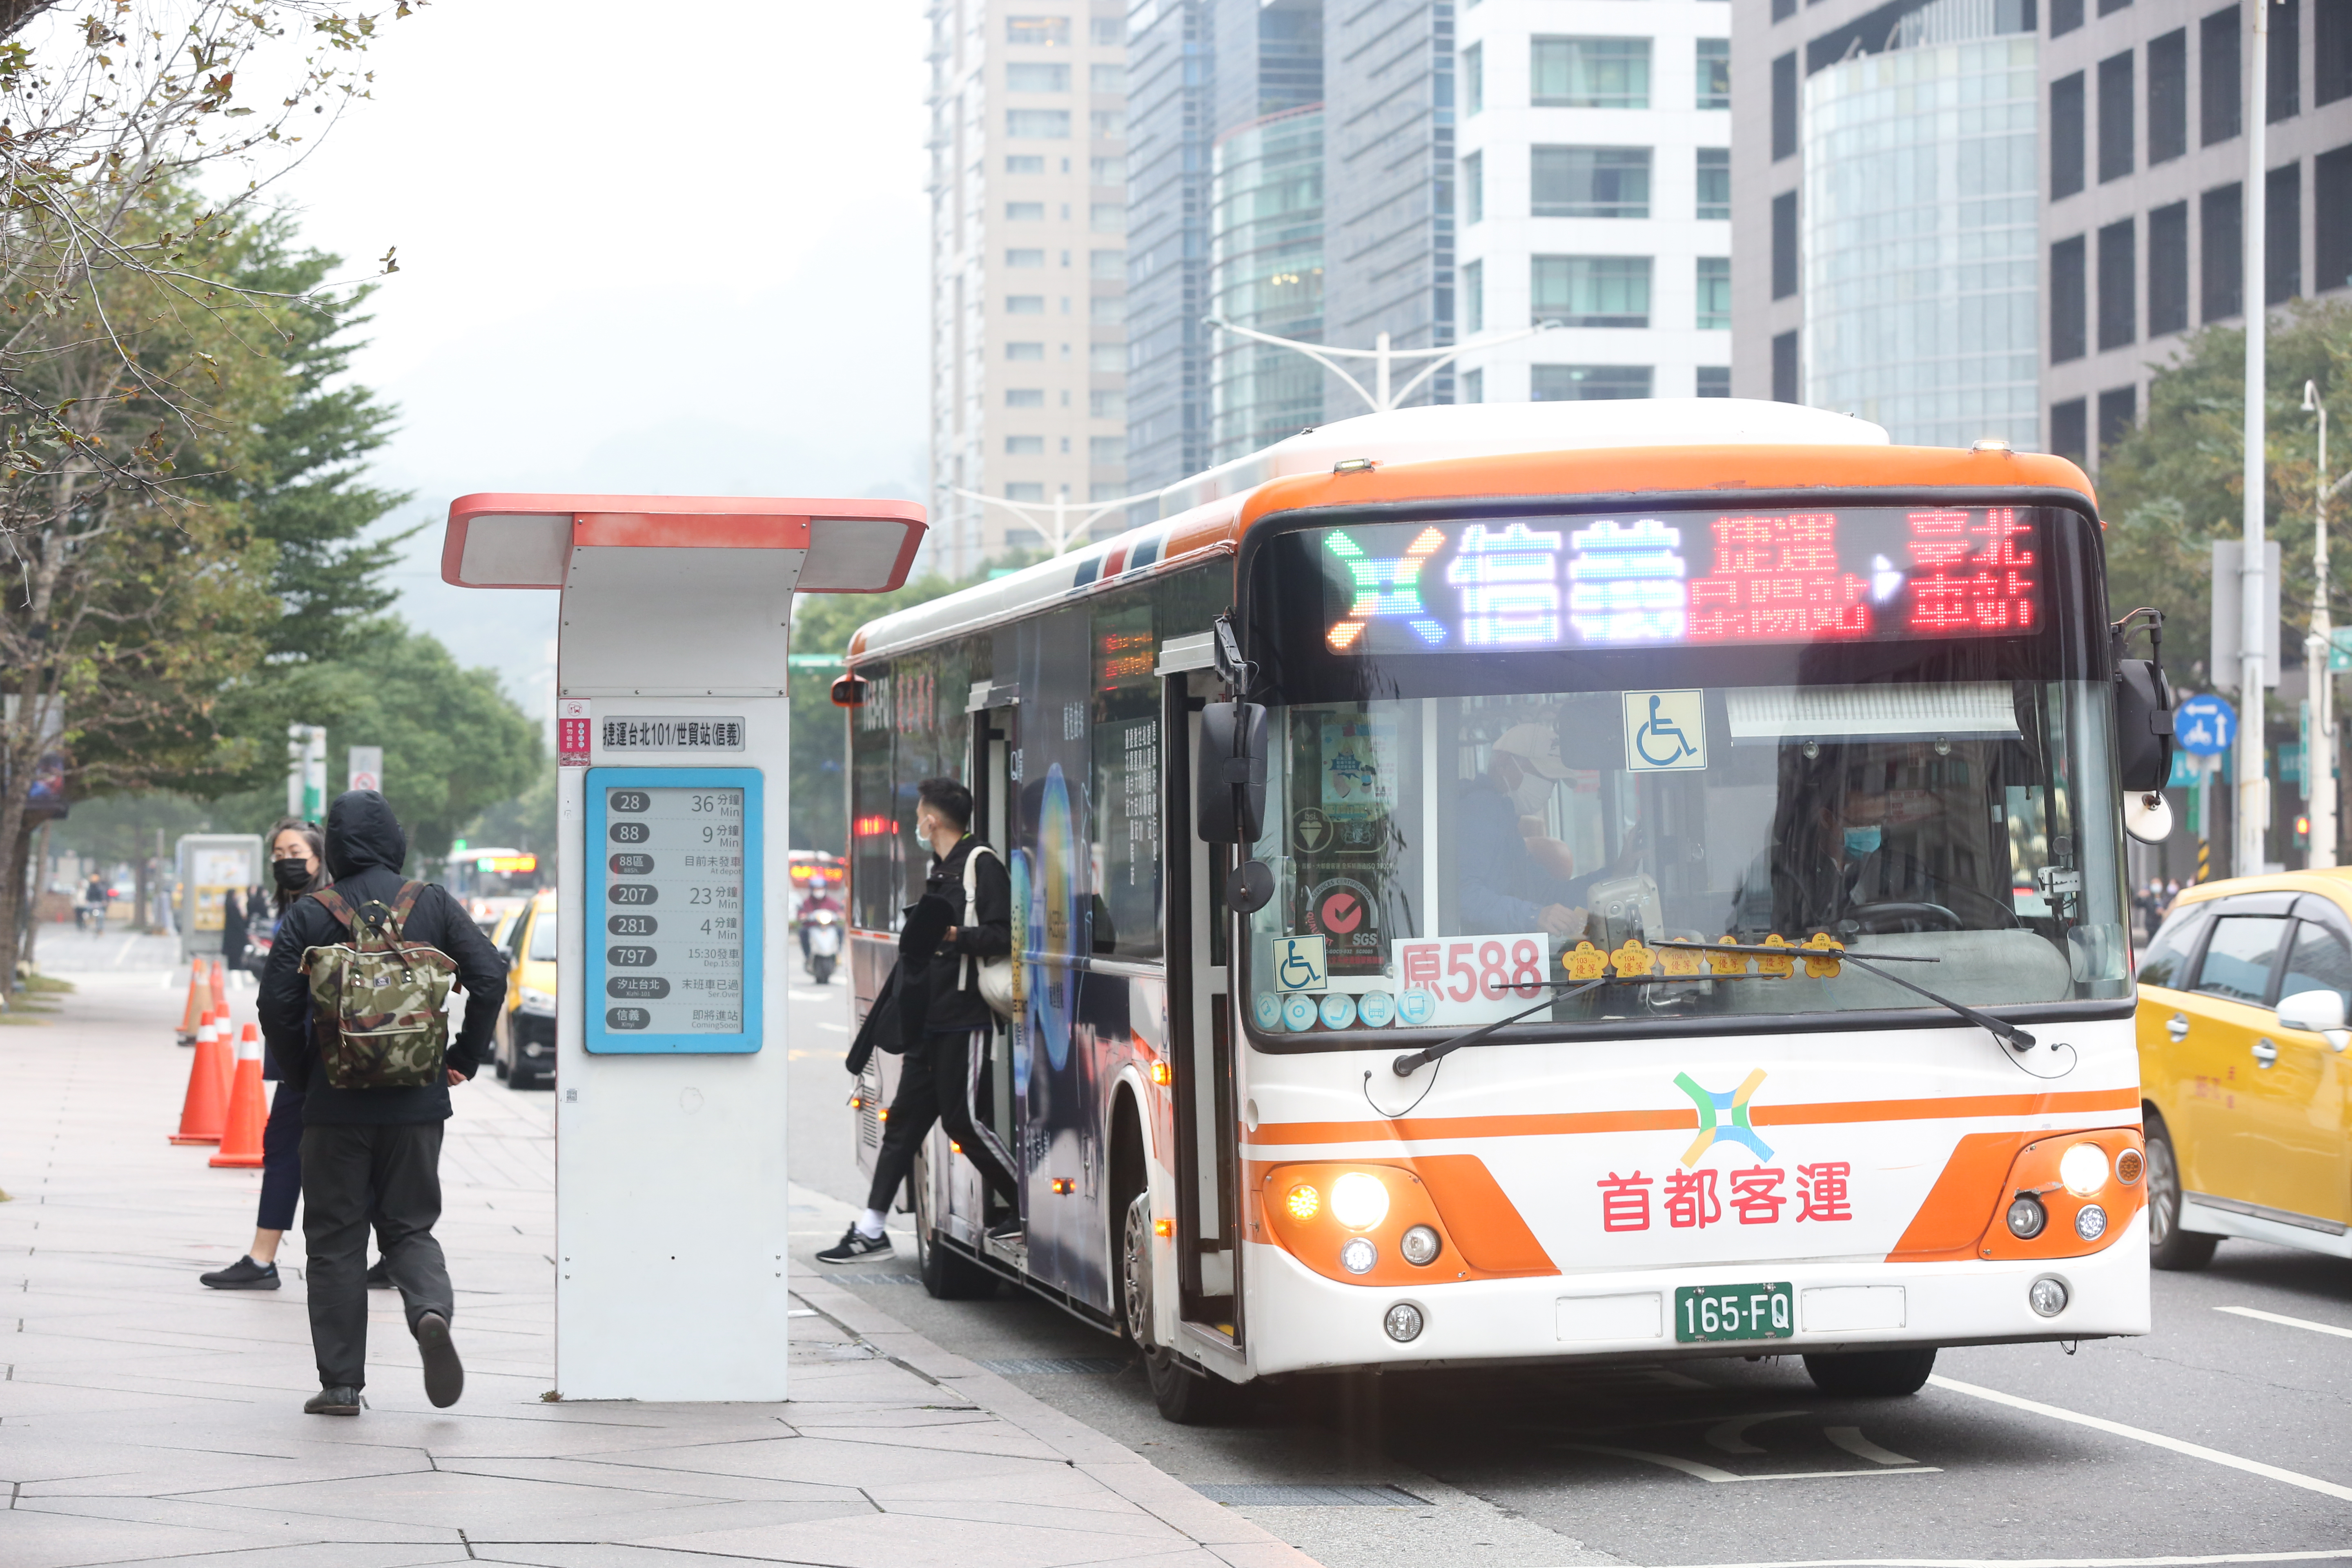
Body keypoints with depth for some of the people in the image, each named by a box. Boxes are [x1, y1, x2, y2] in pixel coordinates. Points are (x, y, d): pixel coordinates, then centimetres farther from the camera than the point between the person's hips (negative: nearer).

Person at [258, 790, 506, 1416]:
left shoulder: (311, 916, -4)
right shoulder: (433, 905, 1)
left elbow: (277, 1004, -7)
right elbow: (490, 975, -5)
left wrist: (303, 1078, 7)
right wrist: (464, 1059, 6)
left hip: (338, 1105, -2)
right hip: (416, 1102, 2)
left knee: (335, 1238, 7)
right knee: (409, 1227, 14)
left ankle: (341, 1382, 5)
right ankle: (432, 1311, -17)